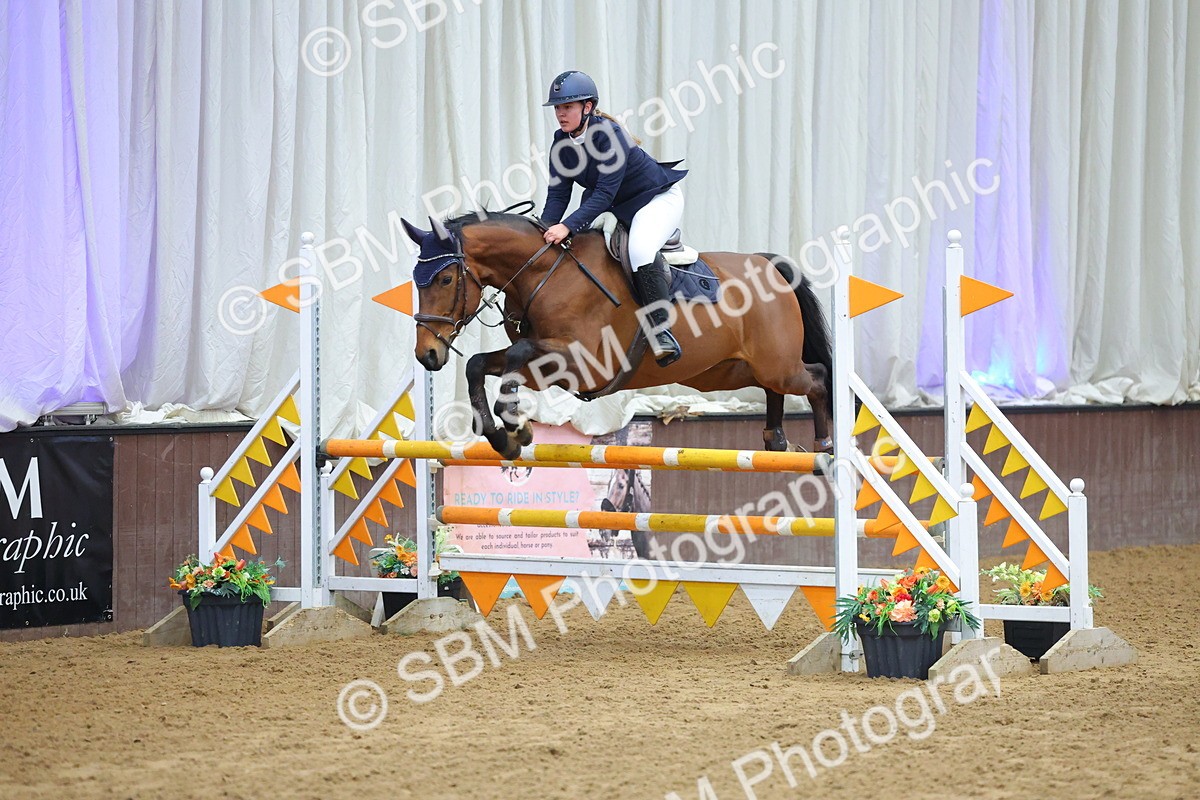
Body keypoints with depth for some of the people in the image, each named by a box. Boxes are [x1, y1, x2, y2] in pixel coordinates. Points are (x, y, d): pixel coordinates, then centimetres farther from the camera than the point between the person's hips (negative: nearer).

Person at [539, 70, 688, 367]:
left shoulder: (610, 135, -28)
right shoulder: (562, 142, -6)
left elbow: (604, 194, -33)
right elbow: (558, 193, -6)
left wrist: (568, 226, -42)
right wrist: (545, 230, -24)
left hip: (659, 198, -9)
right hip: (615, 208, 9)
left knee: (640, 249, -33)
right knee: (572, 244, 0)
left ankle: (661, 330, -32)